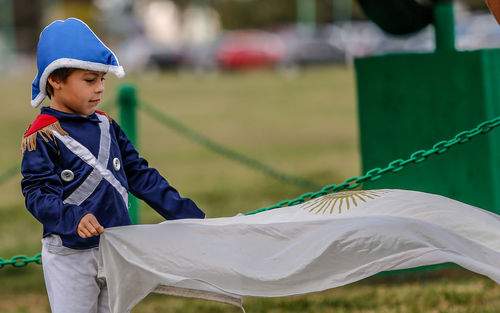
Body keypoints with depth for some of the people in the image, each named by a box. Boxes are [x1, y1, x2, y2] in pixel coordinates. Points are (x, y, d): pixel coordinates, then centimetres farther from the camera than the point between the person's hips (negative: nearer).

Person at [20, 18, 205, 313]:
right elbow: (37, 193, -18)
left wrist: (188, 214, 9)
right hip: (70, 255, -6)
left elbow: (139, 175, 13)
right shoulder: (42, 136, -11)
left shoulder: (106, 126, 9)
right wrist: (74, 218, -36)